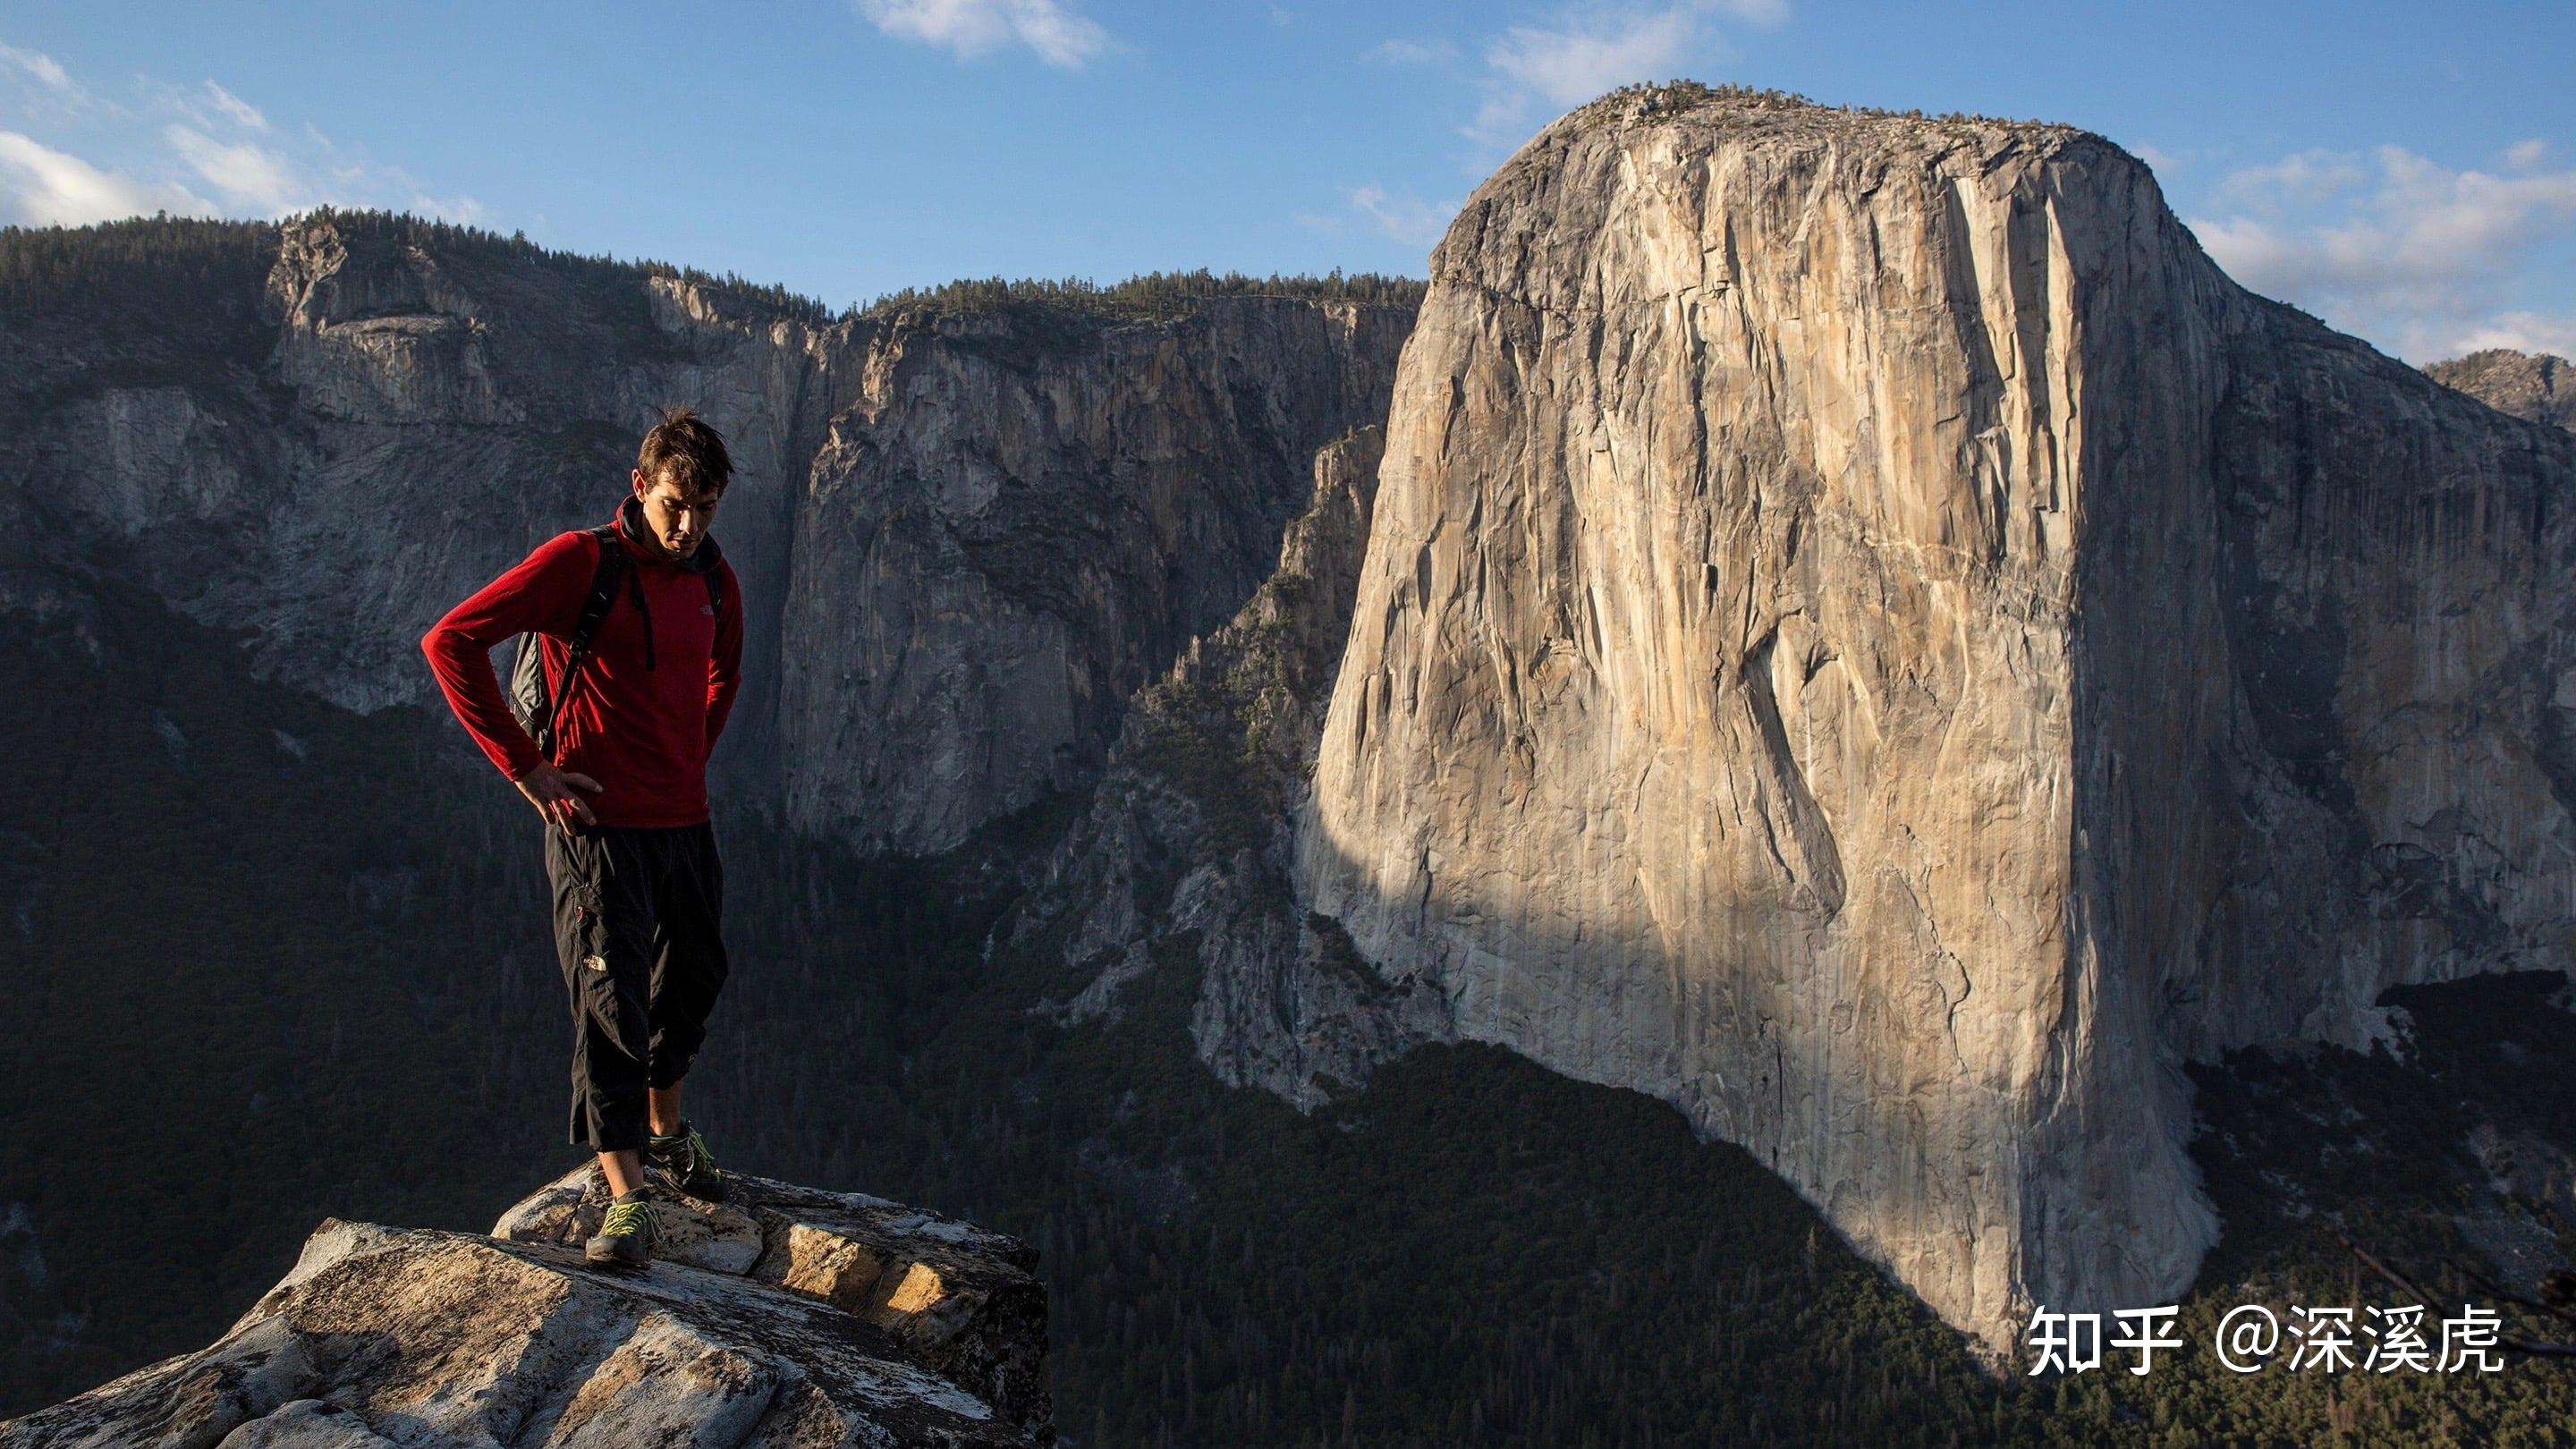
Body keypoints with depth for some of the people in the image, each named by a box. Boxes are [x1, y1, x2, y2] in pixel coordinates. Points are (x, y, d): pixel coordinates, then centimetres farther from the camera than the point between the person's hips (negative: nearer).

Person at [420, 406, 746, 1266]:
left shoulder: (714, 579, 8)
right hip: (599, 824, -6)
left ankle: (665, 1132, 41)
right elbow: (450, 643, -14)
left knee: (692, 985, 18)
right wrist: (524, 766, -14)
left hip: (686, 822, 7)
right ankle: (628, 1203, 0)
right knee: (611, 1006, -6)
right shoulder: (582, 561, -11)